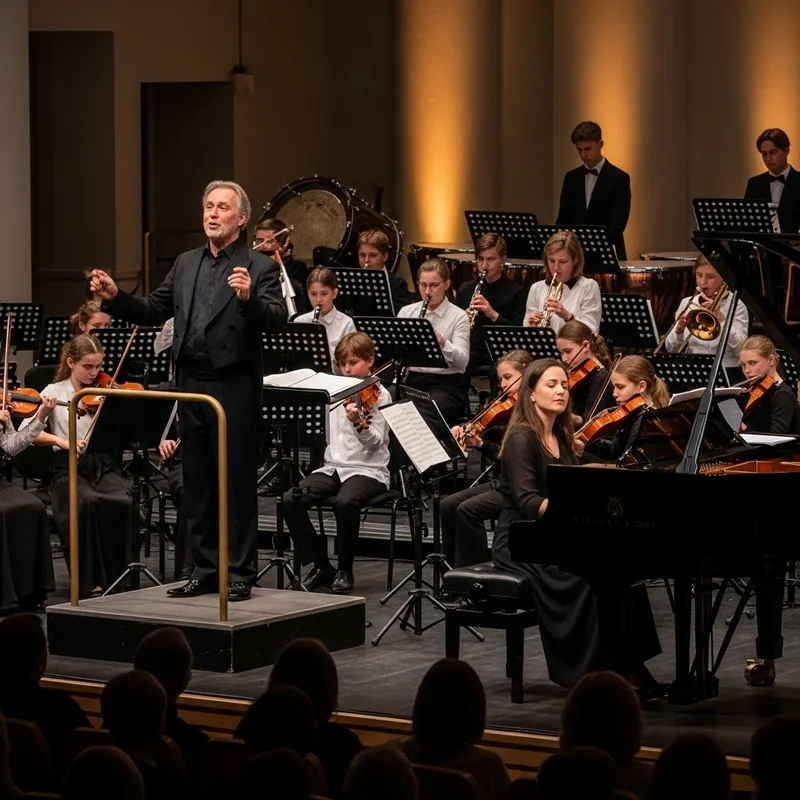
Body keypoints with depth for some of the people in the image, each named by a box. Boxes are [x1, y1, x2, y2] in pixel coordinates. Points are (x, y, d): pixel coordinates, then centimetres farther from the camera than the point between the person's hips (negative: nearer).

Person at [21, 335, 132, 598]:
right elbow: (25, 432, -3)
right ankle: (91, 583, -27)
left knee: (122, 503, -31)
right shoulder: (55, 392, 7)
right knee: (87, 502, -35)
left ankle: (118, 579, -18)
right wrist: (60, 440, -18)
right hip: (69, 468, -2)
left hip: (104, 465, 2)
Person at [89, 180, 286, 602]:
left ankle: (239, 573, 6)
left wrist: (248, 297, -35)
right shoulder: (186, 264, 13)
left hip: (234, 387, -6)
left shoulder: (260, 267, -5)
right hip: (191, 385, 6)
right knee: (197, 485, 11)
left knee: (237, 483, -1)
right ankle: (205, 570, 20)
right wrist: (115, 297, 0)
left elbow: (277, 321, -18)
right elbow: (153, 311, 14)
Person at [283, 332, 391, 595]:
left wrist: (359, 424, -36)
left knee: (345, 502, -37)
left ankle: (345, 571, -15)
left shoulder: (379, 395, -3)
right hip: (333, 467, 6)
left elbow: (375, 442, -16)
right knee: (290, 500, -19)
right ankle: (320, 566, -6)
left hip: (368, 470, -6)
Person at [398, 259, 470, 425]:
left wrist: (442, 342, -29)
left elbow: (463, 361, -10)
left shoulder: (458, 316, 0)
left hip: (447, 384, -3)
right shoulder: (407, 312, 11)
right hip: (411, 380, 3)